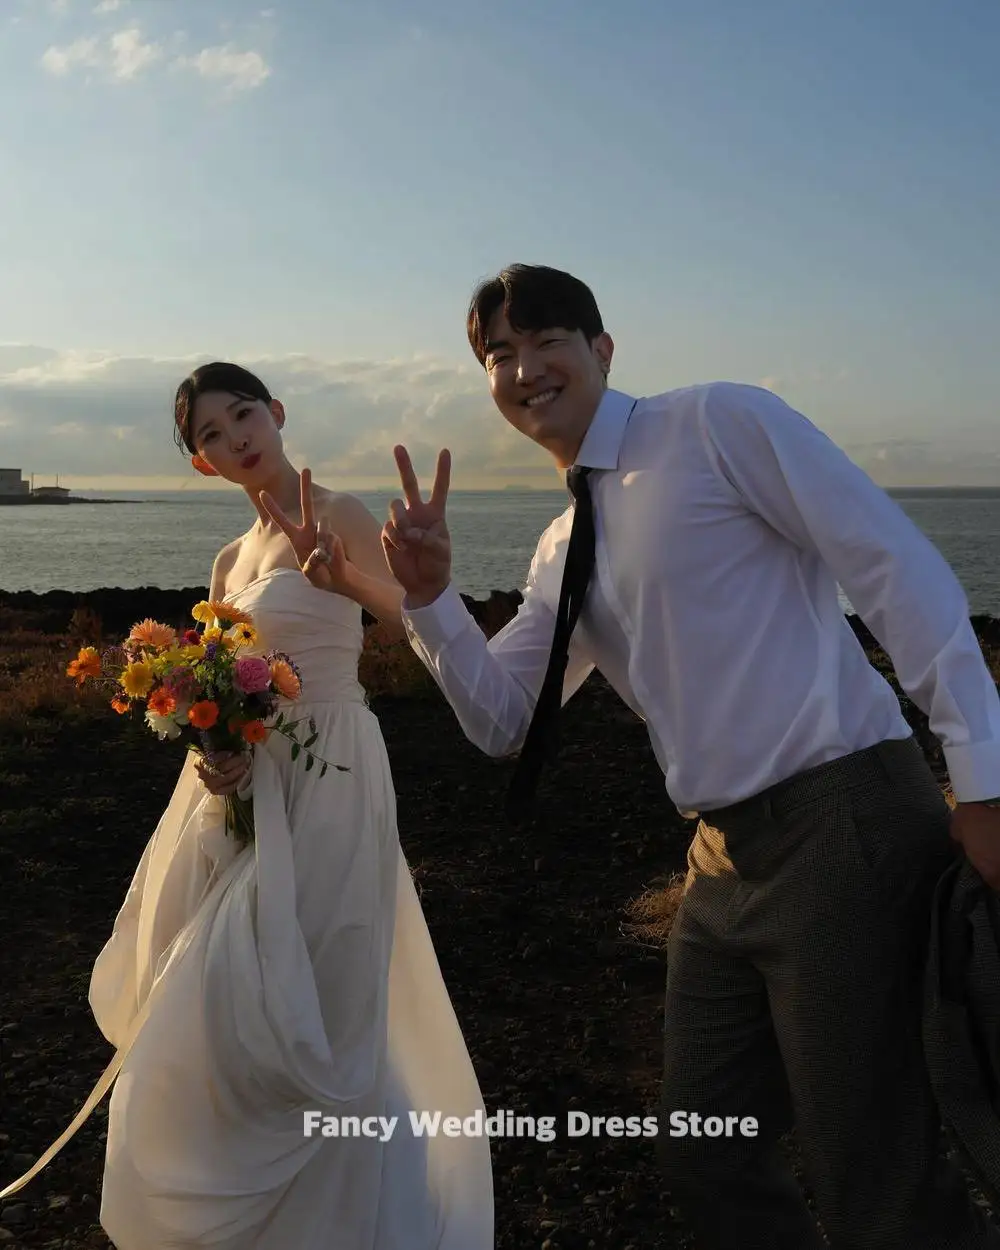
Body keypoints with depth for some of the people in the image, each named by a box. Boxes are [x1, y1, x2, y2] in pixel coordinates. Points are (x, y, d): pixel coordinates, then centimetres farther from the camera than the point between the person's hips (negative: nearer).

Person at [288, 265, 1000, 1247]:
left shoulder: (718, 421, -5)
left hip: (842, 825, -7)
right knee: (707, 1169, 15)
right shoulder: (562, 553, 16)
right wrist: (429, 597, -1)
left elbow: (897, 565, -11)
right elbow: (501, 718, 16)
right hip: (727, 856, 8)